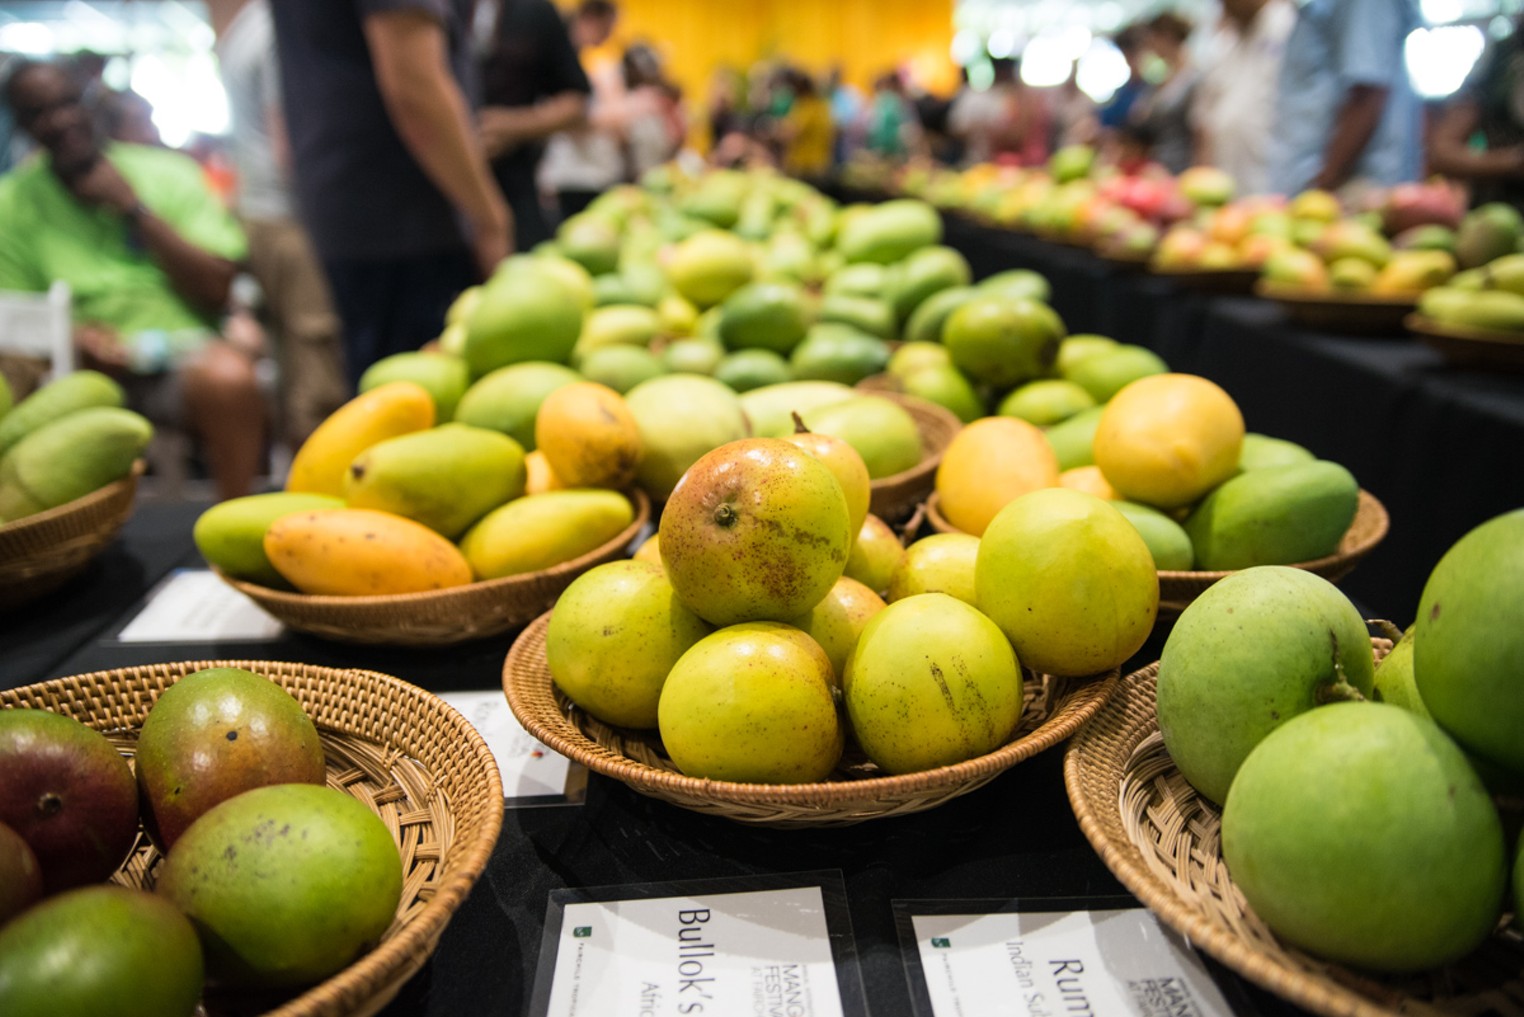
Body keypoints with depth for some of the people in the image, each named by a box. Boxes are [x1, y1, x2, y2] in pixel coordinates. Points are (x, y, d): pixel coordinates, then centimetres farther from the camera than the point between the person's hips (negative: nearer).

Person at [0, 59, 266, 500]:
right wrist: (73, 337, -15)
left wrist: (134, 208, -6)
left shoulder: (166, 173, 7)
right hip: (86, 366, 2)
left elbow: (217, 290, -2)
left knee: (227, 375, -35)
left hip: (182, 347, -2)